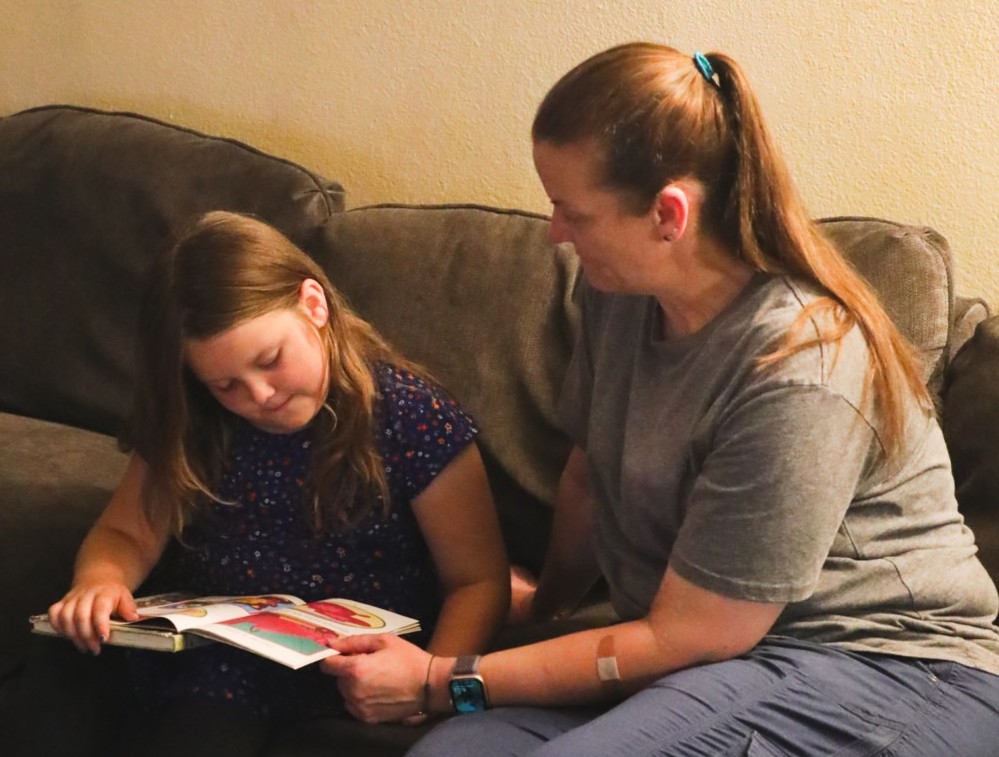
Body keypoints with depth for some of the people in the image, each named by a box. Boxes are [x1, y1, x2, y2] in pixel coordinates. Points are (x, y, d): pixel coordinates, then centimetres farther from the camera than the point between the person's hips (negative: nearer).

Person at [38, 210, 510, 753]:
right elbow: (127, 534, 11)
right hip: (212, 654, 4)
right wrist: (99, 580, -13)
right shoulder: (191, 424, 3)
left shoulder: (409, 415, -8)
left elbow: (479, 580, -6)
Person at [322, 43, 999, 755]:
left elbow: (685, 638, -19)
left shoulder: (794, 370, -24)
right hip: (706, 639, 7)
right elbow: (589, 469, 16)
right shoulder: (620, 290, -3)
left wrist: (446, 683, -14)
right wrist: (549, 599, 33)